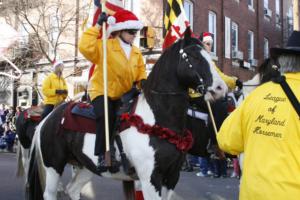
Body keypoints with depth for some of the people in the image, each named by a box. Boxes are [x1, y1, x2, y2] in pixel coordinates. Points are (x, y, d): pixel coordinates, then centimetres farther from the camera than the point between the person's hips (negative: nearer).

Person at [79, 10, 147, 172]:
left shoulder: (136, 52, 11)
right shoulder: (105, 46, -8)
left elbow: (141, 70, 17)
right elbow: (85, 47, -24)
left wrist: (143, 81, -6)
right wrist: (97, 26, -21)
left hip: (123, 94, 6)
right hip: (102, 91, -6)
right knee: (106, 116, -32)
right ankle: (103, 155, -25)